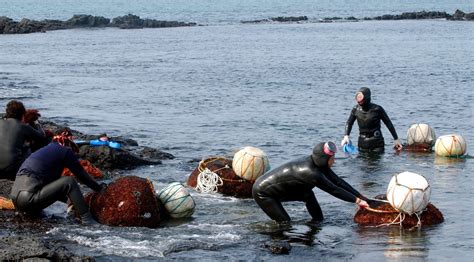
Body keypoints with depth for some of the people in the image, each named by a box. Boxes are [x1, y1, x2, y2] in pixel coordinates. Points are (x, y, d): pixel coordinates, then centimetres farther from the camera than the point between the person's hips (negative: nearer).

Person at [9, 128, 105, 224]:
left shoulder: (48, 149, 27)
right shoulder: (65, 151, 3)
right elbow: (81, 175, 8)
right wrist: (99, 188, 22)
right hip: (28, 199, -9)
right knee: (69, 182, -5)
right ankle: (87, 219, -10)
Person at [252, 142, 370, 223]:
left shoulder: (318, 165, -3)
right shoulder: (311, 173, -30)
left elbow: (338, 181, -1)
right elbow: (334, 190, -25)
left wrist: (360, 196, -2)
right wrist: (357, 200, -20)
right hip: (262, 193, -9)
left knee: (307, 194, 2)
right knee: (284, 223, -10)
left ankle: (318, 221, 9)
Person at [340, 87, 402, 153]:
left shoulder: (377, 109, -14)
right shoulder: (356, 109, -5)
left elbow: (388, 123, -5)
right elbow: (349, 123, 11)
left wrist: (396, 139, -2)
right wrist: (346, 136, -4)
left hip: (376, 143, -3)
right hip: (362, 143, 3)